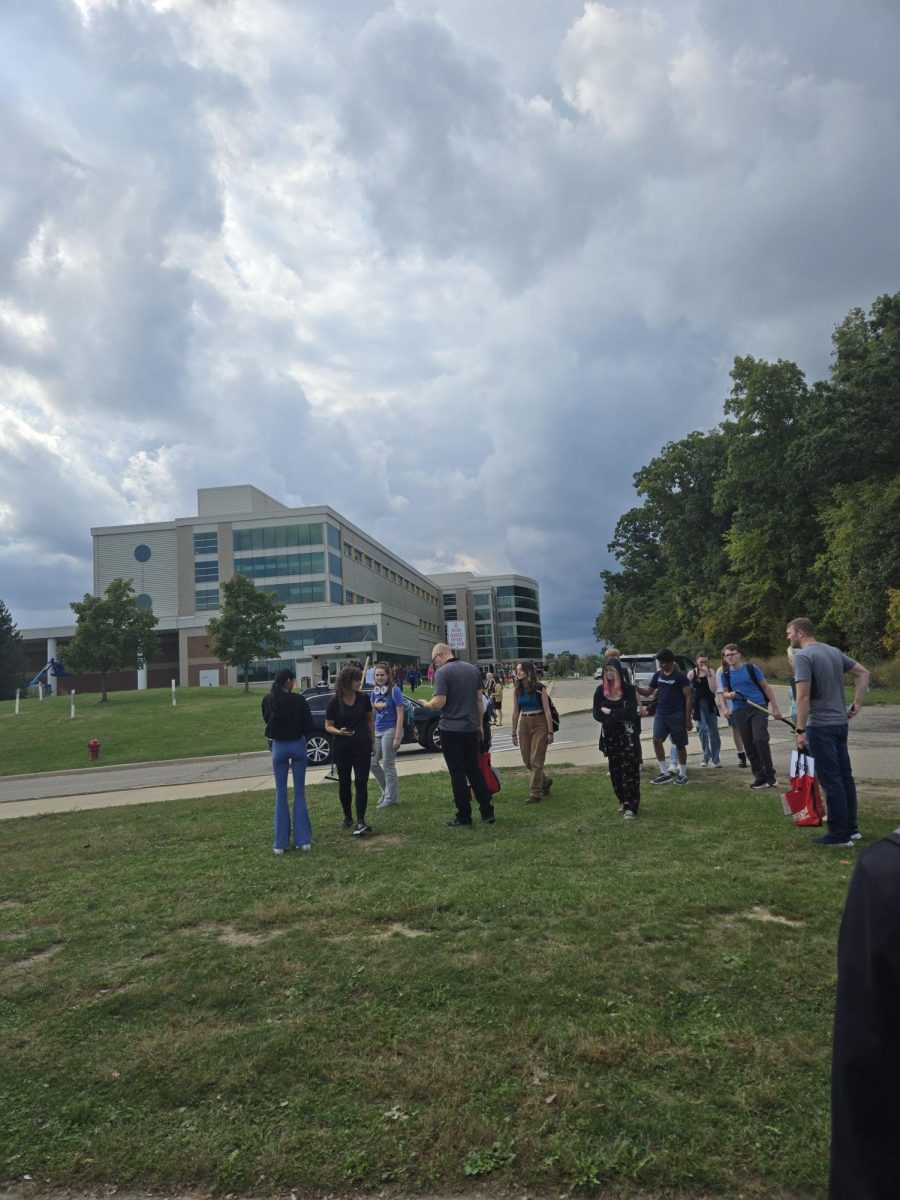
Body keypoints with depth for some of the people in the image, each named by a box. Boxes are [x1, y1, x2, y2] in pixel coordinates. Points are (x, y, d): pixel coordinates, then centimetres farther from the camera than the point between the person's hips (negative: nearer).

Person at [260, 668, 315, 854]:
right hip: (297, 746, -2)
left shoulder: (267, 701, -4)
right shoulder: (298, 701, -12)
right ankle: (303, 840, 8)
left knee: (281, 795, 9)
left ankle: (281, 842, 9)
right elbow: (309, 726, -8)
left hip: (279, 747, 2)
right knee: (300, 793, 8)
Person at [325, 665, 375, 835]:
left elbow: (370, 719, 12)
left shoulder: (363, 698, -2)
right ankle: (347, 818, 27)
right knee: (344, 783, 10)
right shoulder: (335, 702, -8)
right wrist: (338, 731, -23)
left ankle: (360, 821, -7)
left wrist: (373, 741, 11)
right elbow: (328, 726, -2)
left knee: (361, 783, -7)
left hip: (362, 747, 1)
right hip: (342, 749, -1)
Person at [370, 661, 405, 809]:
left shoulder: (394, 690, -11)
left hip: (390, 730, -7)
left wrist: (398, 737, -19)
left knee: (388, 766, -1)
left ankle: (390, 799, 11)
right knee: (372, 762, 9)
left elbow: (400, 714, -14)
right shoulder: (374, 691, 6)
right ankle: (386, 791, 26)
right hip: (377, 731, 7)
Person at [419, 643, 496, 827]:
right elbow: (479, 700, 10)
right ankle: (487, 812, 17)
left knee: (458, 774, 2)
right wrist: (480, 724, 16)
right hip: (471, 729, 6)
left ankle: (464, 818, 7)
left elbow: (439, 703, -18)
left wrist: (426, 704, 2)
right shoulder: (472, 669, 7)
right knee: (475, 770, 16)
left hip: (451, 730, -6)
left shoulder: (442, 672, -12)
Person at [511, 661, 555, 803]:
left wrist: (550, 732, -10)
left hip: (539, 724, -5)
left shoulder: (539, 689, -8)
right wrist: (514, 733, 8)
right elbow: (515, 712, 8)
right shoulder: (517, 690, 4)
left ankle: (535, 793, 2)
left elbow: (547, 710, -7)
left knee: (536, 760, -6)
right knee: (527, 760, 9)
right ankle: (545, 782, 33)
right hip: (524, 725, 5)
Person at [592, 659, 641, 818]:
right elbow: (597, 714, -6)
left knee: (629, 769, -8)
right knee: (615, 770, 11)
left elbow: (630, 712, -17)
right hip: (609, 735, 4)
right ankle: (622, 801, 27)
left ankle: (631, 806, -6)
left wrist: (610, 712, -13)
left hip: (627, 735, -4)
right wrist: (619, 717, -17)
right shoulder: (600, 690, 0)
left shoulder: (628, 688, -8)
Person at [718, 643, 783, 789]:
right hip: (739, 711, 4)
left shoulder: (751, 668, -2)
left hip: (758, 707, -4)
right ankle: (759, 777, 17)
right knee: (749, 746, 5)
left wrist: (775, 707, 1)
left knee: (760, 740, -18)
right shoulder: (725, 674, 7)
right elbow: (724, 693, 15)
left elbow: (766, 687, 3)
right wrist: (729, 695, -10)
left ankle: (770, 773, -2)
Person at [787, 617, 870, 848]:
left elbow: (804, 695, -20)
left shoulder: (802, 656, -14)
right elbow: (863, 673, 16)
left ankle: (839, 834, 3)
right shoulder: (834, 651, 12)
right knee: (845, 776, 15)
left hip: (820, 726, -8)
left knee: (831, 780, -3)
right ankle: (851, 828, 24)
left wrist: (800, 730, -17)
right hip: (841, 723, 8)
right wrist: (857, 704, 14)